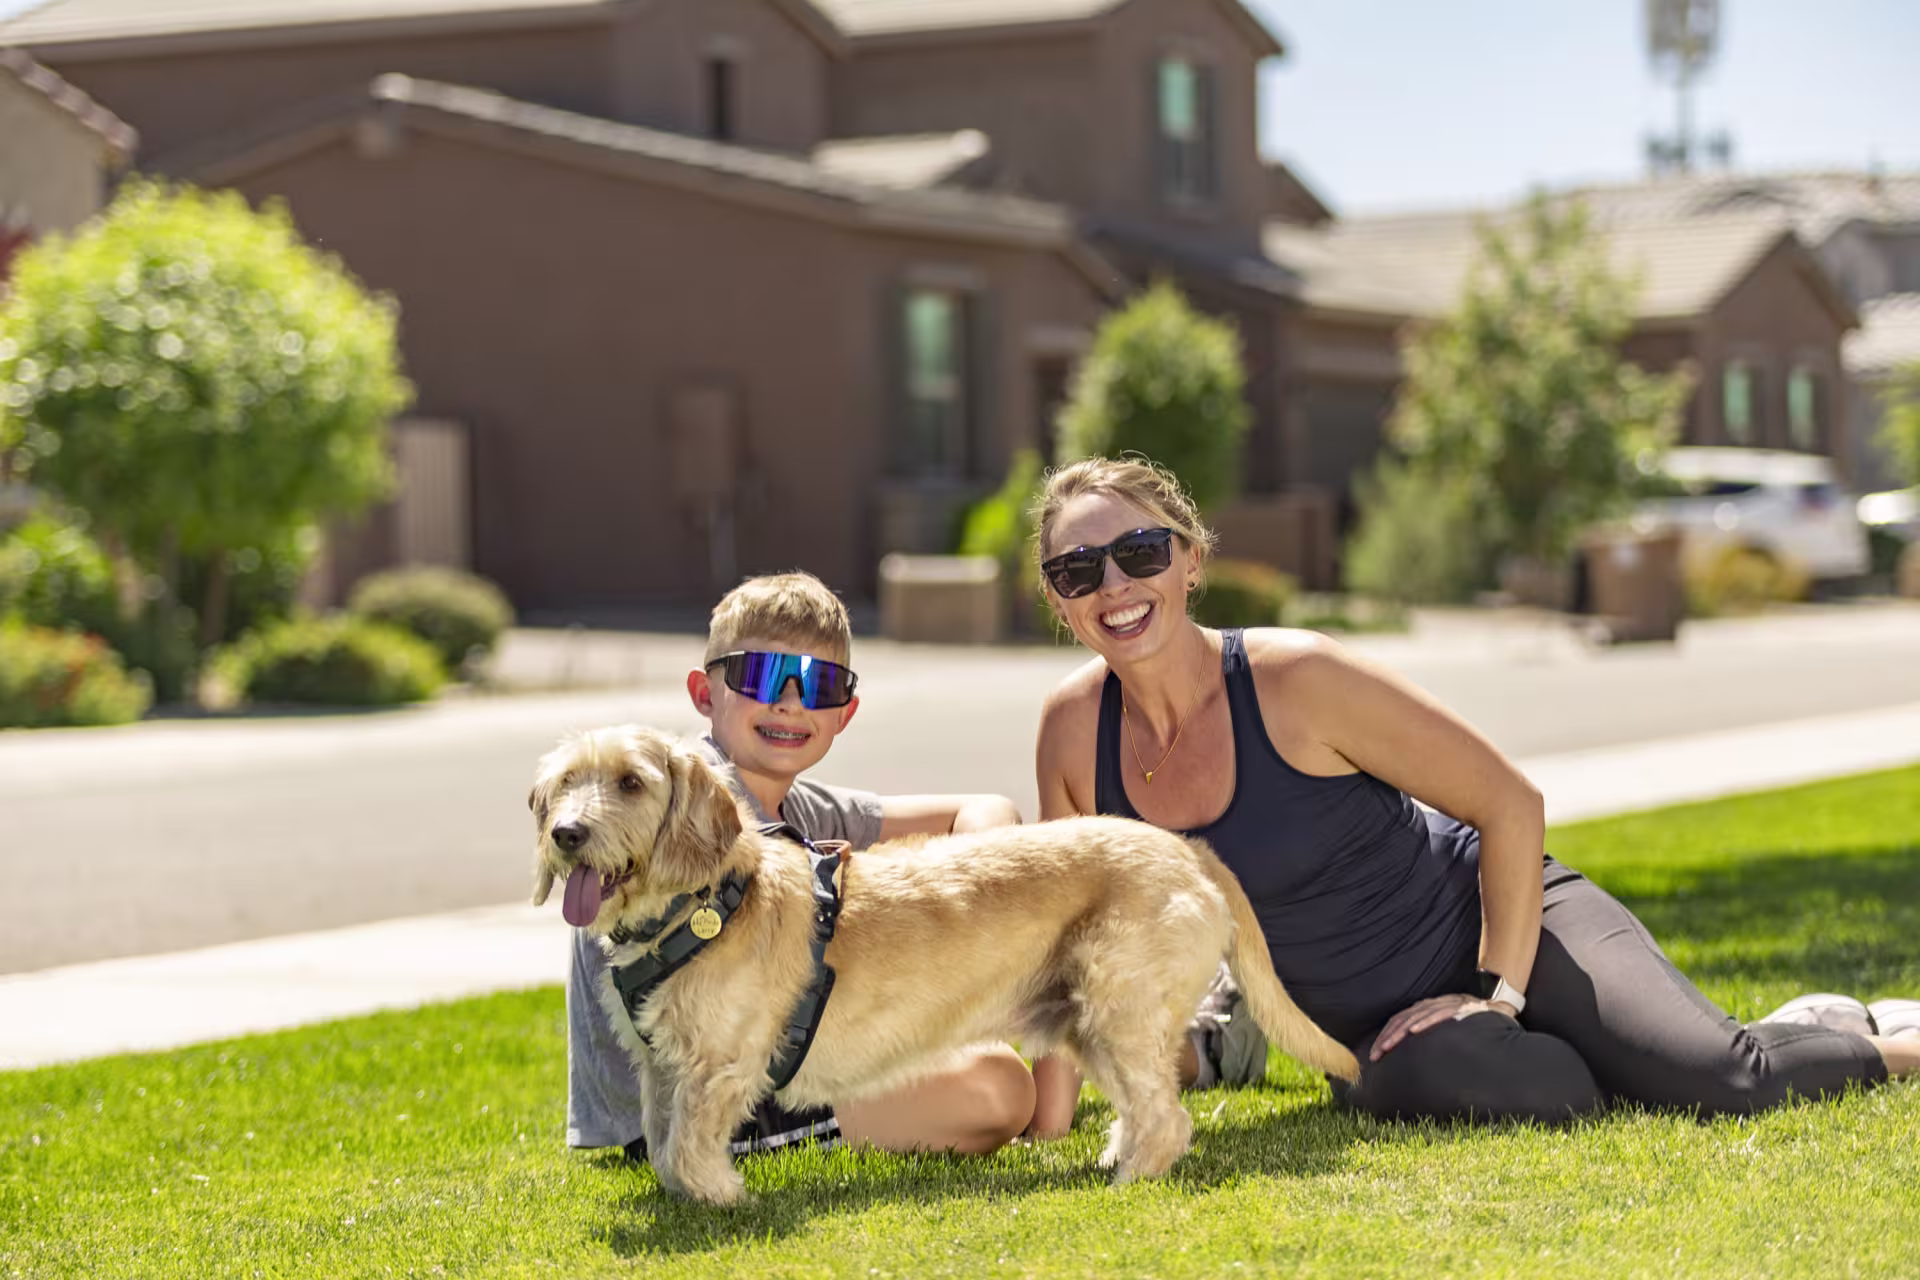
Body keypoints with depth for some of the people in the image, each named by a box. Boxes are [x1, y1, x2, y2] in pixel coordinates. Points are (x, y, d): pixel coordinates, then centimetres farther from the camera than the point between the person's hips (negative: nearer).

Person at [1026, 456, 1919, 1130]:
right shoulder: (1073, 729, -8)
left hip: (1500, 928, -4)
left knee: (1728, 1082, -27)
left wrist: (1502, 993, -15)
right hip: (1374, 1027, 4)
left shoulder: (1297, 678, -20)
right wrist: (1046, 1118, -1)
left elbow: (1510, 805, -13)